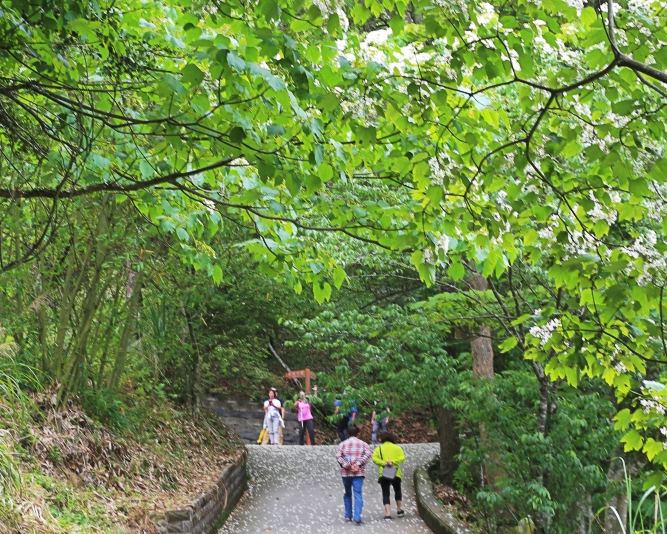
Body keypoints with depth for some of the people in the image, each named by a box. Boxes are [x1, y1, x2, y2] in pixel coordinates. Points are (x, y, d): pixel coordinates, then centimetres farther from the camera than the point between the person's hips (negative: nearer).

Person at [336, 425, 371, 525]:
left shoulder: (343, 444, 6)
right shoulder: (363, 444, 4)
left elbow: (338, 455, -8)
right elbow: (368, 454, -11)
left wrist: (344, 464, -11)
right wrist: (359, 464, -12)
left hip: (346, 473, 2)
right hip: (358, 473, -2)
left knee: (347, 494, 17)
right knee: (358, 494, -5)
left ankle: (348, 515, 20)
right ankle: (357, 517, -15)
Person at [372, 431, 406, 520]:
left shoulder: (379, 448, 4)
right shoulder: (397, 447, 5)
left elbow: (374, 458, -11)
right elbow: (402, 457, -10)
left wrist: (384, 463, -17)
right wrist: (393, 462, -17)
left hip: (383, 474, -1)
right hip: (396, 473, 1)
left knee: (386, 493, 2)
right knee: (397, 491, 23)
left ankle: (388, 513, -10)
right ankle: (399, 510, 31)